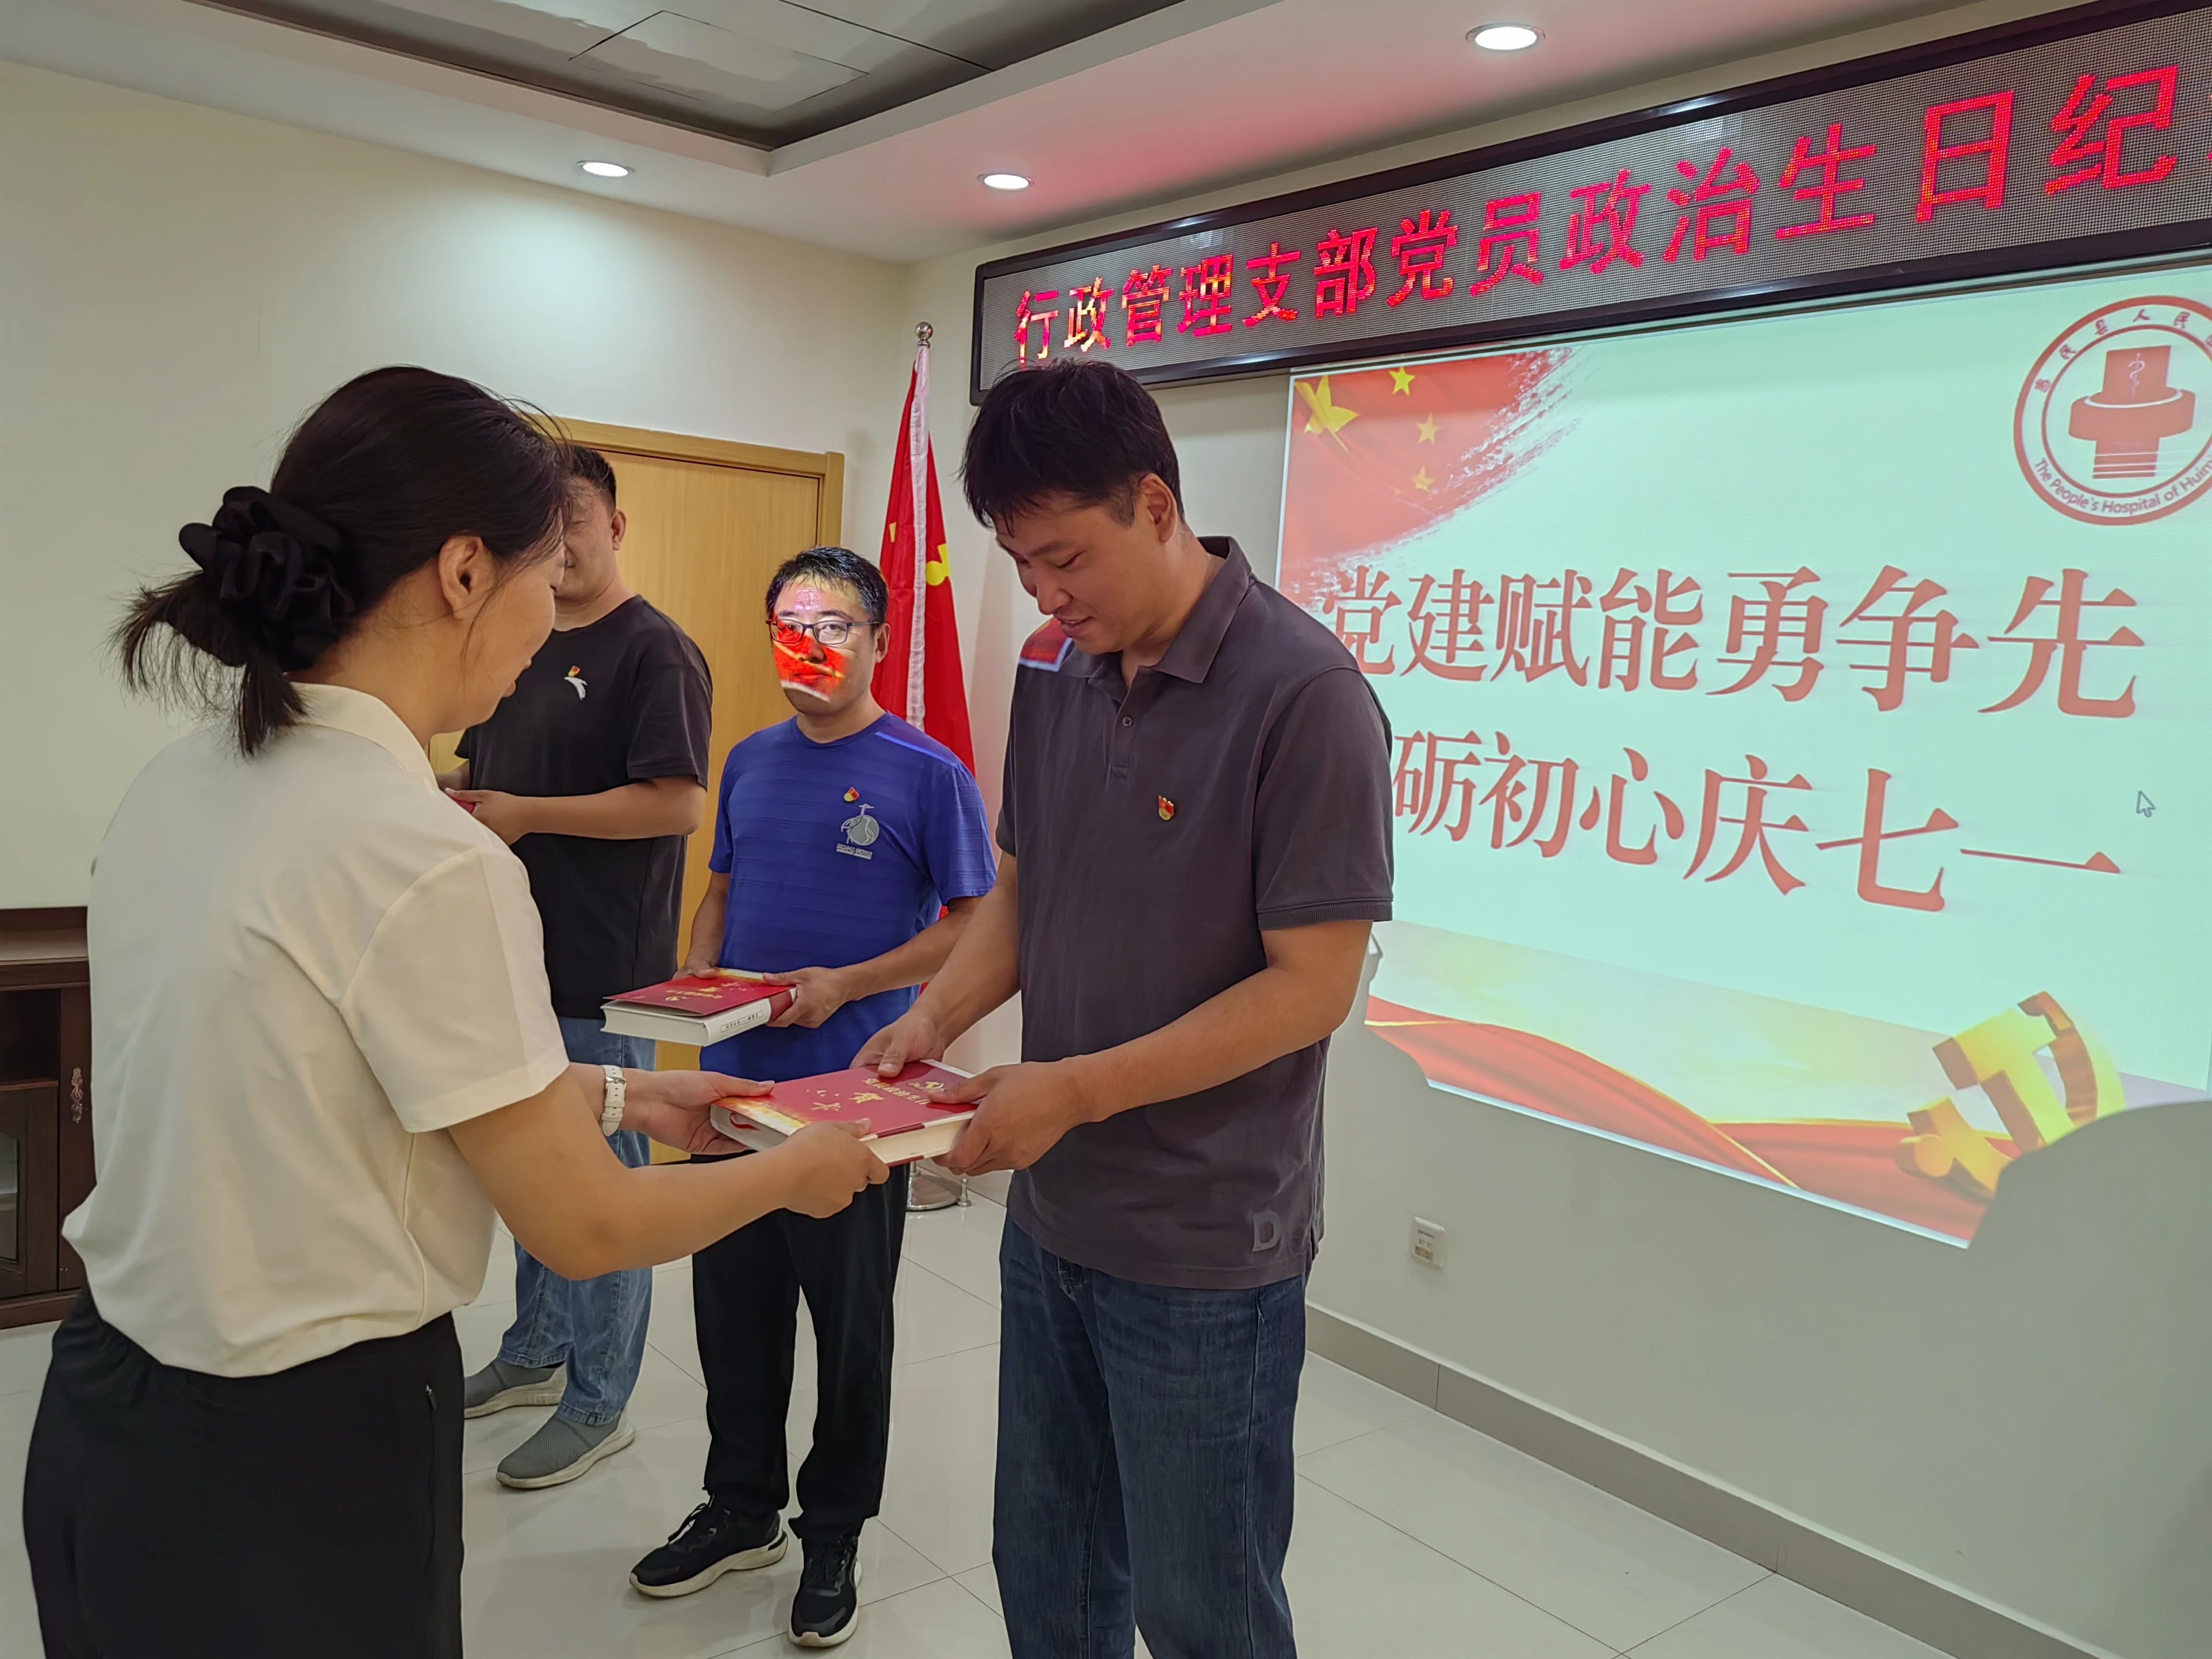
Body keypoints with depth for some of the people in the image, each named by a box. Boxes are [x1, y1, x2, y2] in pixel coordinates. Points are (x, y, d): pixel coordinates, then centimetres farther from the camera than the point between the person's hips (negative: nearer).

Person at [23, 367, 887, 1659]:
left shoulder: (180, 785, -2)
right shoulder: (425, 861, -26)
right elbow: (586, 1228, -16)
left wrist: (616, 1094, 12)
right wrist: (800, 1171, -1)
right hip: (295, 1460, -7)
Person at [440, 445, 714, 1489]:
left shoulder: (655, 651, -11)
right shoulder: (520, 646, 15)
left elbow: (678, 804, -20)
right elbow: (480, 770, 25)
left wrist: (527, 814, -18)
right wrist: (458, 798, 2)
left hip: (602, 971, -8)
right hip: (518, 957, 8)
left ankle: (598, 1405, 17)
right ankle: (535, 1353, 37)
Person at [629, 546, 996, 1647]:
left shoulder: (927, 773, -9)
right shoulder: (751, 761, 7)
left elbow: (974, 925, -9)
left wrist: (842, 986, -18)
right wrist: (696, 977, -2)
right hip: (734, 1081, 5)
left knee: (850, 1324, 11)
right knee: (733, 1306, 17)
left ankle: (834, 1535, 31)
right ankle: (741, 1511, 38)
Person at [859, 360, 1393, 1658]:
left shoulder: (1304, 695, -19)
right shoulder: (1058, 672, 3)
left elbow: (1312, 983, -19)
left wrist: (1077, 1089, -21)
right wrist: (939, 1016, -5)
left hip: (1206, 1248, -6)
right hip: (1052, 1214, 6)